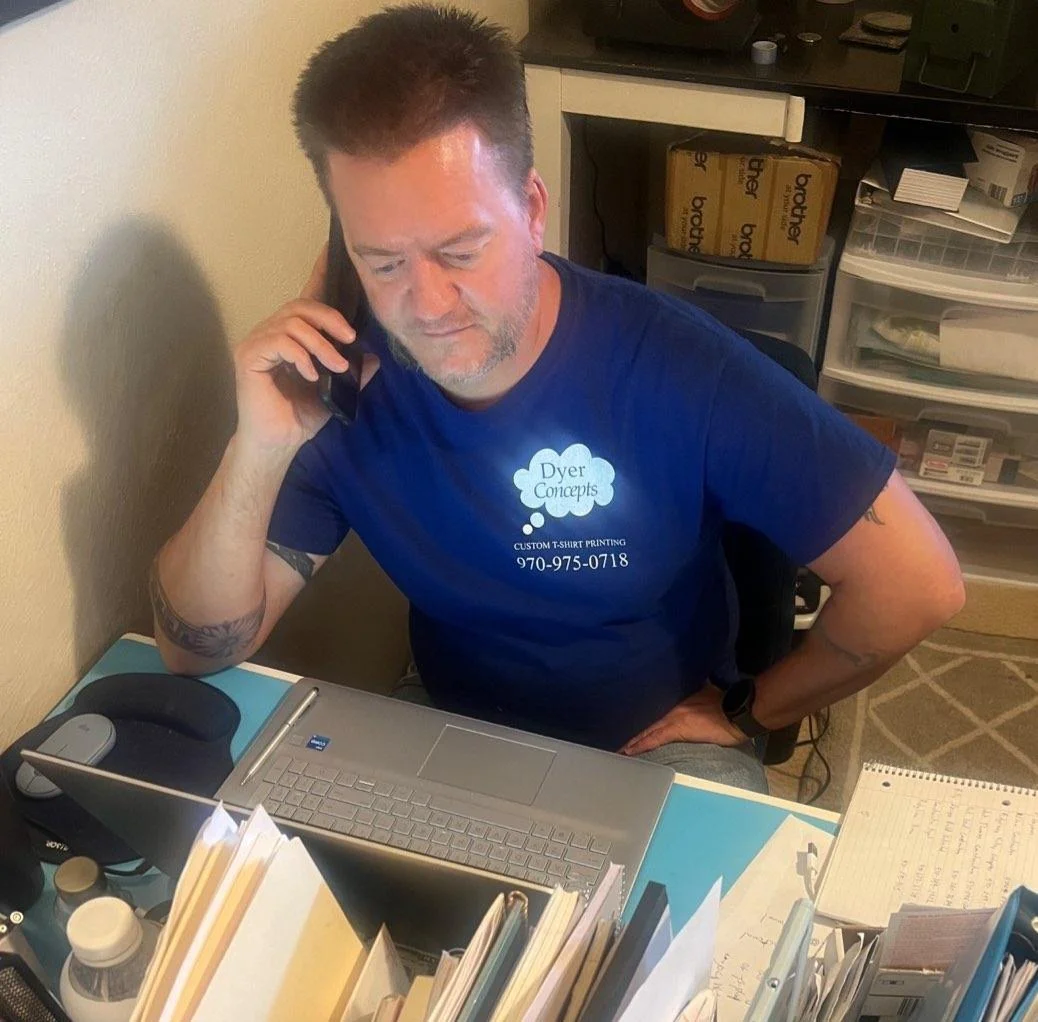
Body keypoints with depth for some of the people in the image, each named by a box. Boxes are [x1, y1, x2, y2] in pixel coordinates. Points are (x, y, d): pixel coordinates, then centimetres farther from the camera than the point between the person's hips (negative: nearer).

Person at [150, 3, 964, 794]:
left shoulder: (674, 369, -26)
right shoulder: (340, 385, -16)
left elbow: (919, 583, -20)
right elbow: (197, 652, -14)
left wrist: (747, 712, -8)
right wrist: (258, 452, -30)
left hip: (661, 743, -1)